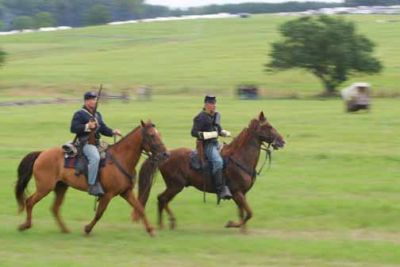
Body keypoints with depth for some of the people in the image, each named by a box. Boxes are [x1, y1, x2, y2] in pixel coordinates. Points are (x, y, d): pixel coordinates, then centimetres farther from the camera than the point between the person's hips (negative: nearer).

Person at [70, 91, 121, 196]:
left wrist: (113, 132, 4)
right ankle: (92, 185, -34)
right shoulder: (79, 114, -2)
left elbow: (103, 129, 22)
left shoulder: (97, 115, 21)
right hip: (86, 143, -9)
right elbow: (73, 128, -11)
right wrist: (87, 126, -21)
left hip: (96, 143, 9)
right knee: (95, 157, -35)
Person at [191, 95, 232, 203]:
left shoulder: (216, 115, 16)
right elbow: (194, 133, -14)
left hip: (216, 144, 9)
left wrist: (224, 133, 8)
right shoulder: (201, 118, -10)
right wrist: (210, 134, -22)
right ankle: (220, 190, -34)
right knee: (218, 161, -30)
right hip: (207, 145, -9)